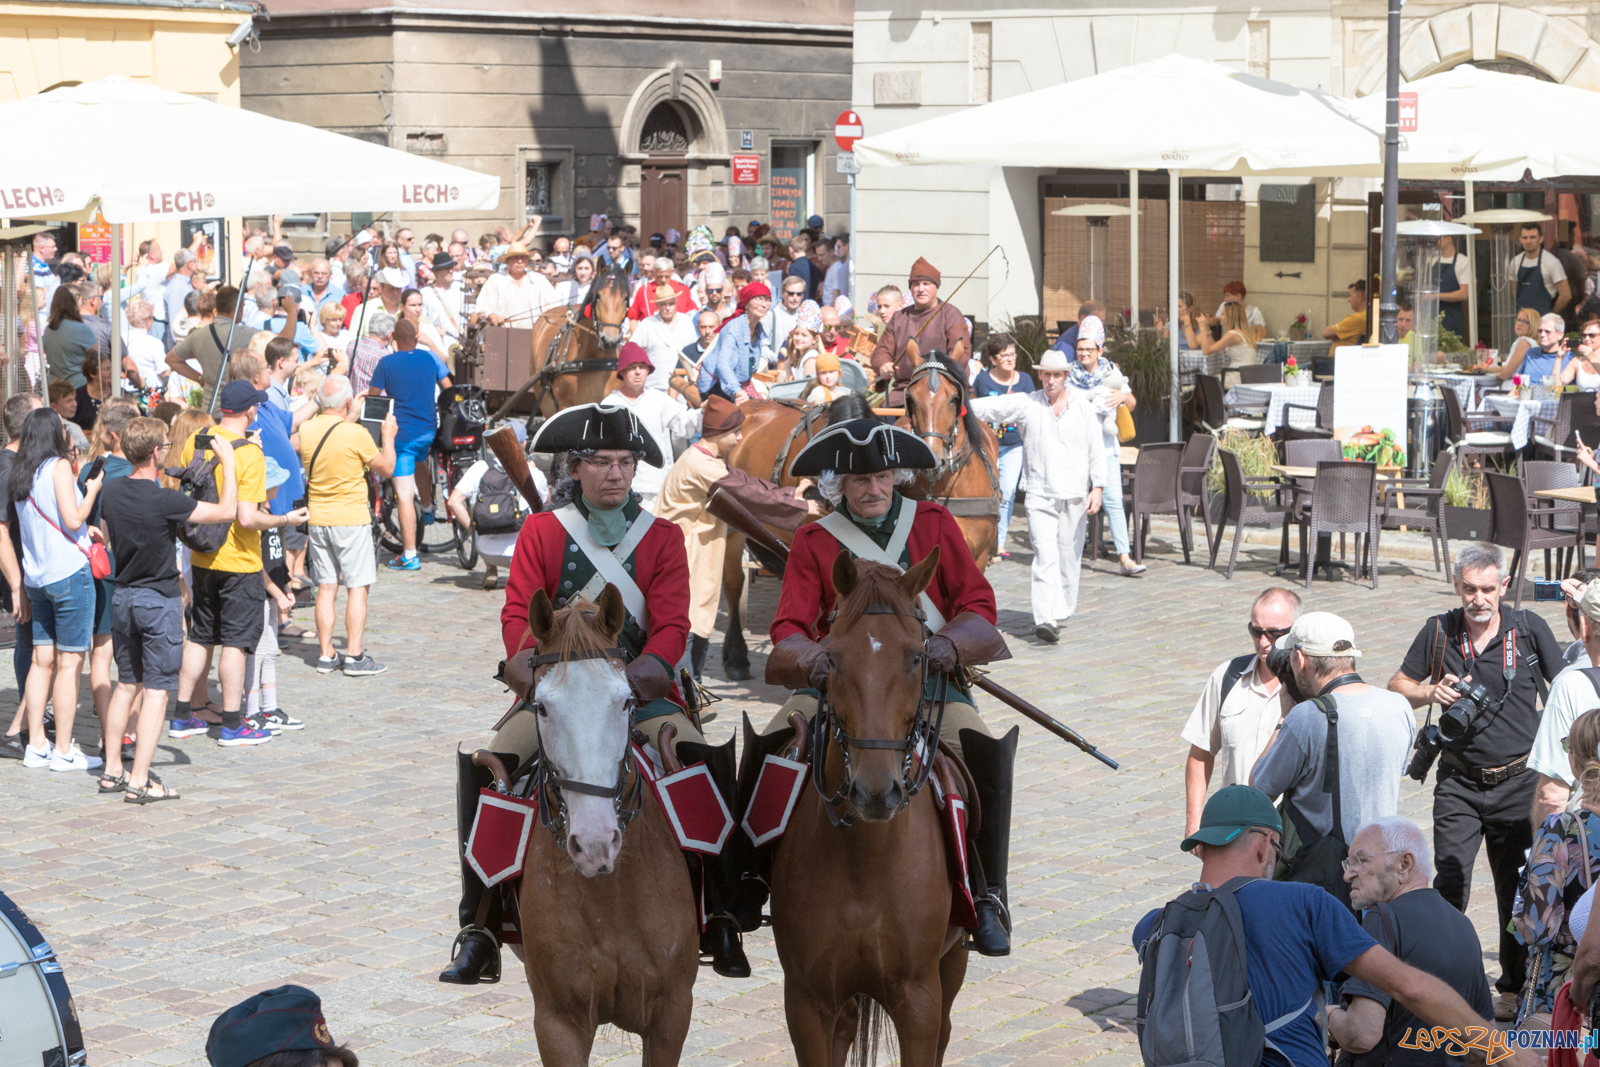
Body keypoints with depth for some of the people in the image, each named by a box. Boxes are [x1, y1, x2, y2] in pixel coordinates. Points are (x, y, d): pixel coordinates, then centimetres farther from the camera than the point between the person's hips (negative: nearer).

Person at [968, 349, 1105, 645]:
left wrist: (1097, 487, -1)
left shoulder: (1083, 407, 6)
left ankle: (1063, 611, 23)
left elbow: (1097, 450, 7)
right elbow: (990, 407, -6)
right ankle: (1045, 619, -20)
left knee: (1069, 556, 7)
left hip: (1075, 494, 2)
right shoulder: (1025, 404, 2)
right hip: (1040, 493, -2)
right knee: (1045, 555, -12)